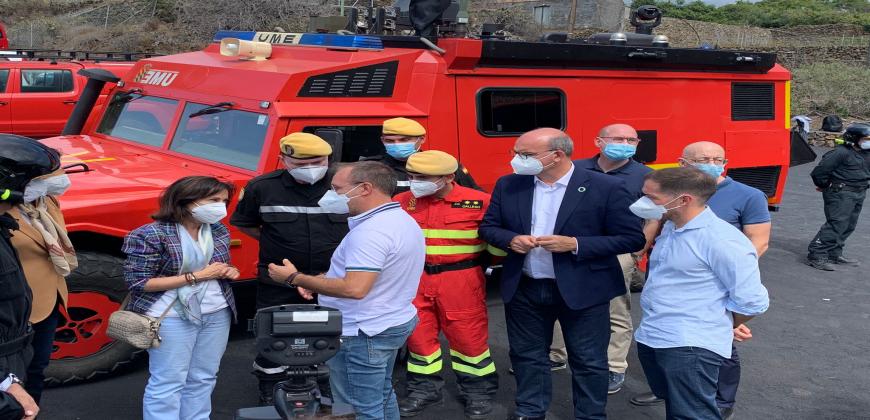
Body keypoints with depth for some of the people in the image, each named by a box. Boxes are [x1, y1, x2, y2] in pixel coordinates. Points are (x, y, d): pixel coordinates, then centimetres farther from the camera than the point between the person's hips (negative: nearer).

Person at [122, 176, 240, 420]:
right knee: (168, 382, -1)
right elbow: (137, 282, -17)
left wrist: (229, 271, -4)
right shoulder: (150, 235, -14)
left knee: (203, 378, 13)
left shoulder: (219, 231, 6)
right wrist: (198, 276, -19)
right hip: (173, 316, -6)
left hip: (217, 313, 6)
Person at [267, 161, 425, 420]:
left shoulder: (371, 231, -27)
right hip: (395, 322, 10)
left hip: (364, 333, -10)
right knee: (383, 395, 23)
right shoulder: (403, 220, 7)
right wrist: (319, 281, 9)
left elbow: (355, 289, -33)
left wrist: (295, 278, -23)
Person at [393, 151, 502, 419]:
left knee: (468, 336, 5)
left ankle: (479, 391, 24)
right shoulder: (402, 202, 2)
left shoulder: (479, 202, -9)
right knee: (418, 334, 10)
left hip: (461, 281, -3)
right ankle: (425, 389, 29)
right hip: (416, 279, 3)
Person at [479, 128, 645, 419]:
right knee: (527, 355, 16)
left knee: (588, 361, 8)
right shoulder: (508, 185, 0)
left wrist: (575, 244, -22)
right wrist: (510, 239, -14)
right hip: (523, 290, 4)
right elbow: (488, 227, 10)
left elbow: (633, 238, -11)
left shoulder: (607, 188, -13)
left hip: (582, 291, -3)